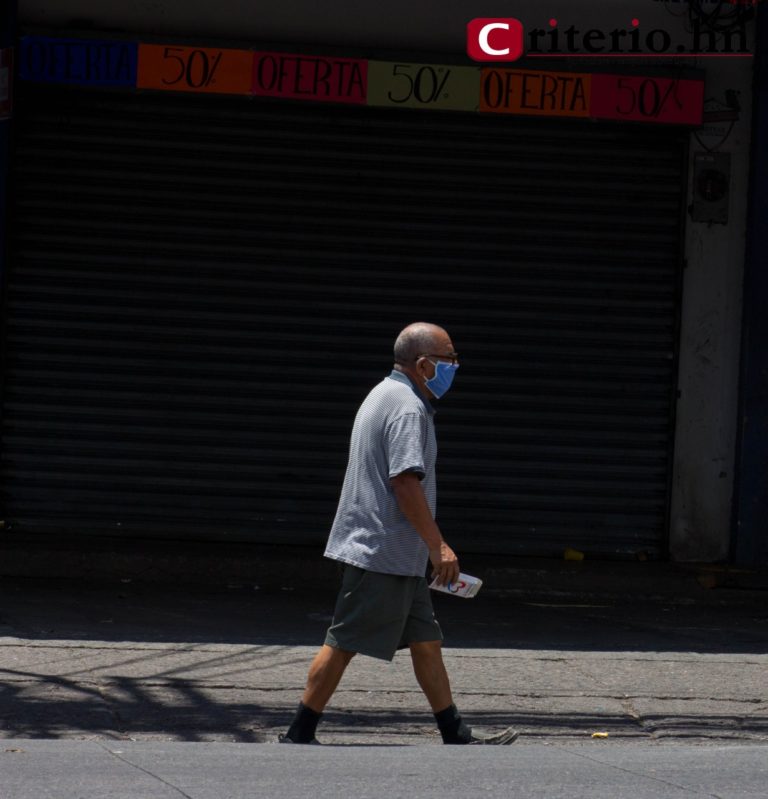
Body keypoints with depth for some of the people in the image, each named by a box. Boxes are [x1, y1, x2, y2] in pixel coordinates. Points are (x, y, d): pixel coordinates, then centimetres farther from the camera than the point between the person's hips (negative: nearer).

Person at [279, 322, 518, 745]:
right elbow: (406, 483, -23)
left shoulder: (385, 395, 18)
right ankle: (298, 735, 0)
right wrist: (438, 545, -20)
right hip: (383, 553, -11)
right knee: (343, 644, -5)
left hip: (398, 558, 11)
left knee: (426, 641, 11)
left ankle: (455, 734, 14)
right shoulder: (408, 409, -16)